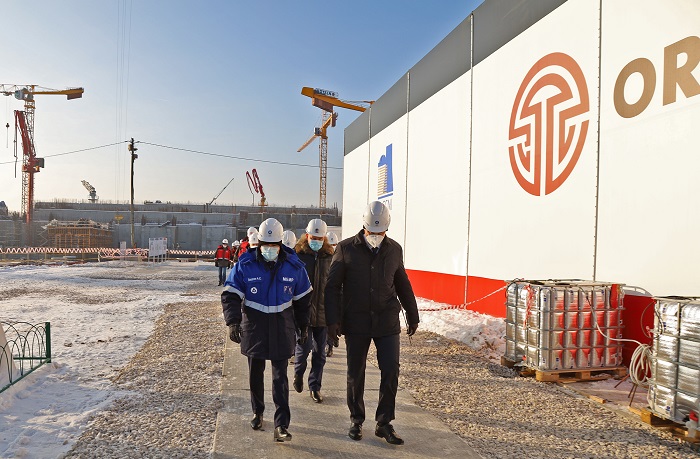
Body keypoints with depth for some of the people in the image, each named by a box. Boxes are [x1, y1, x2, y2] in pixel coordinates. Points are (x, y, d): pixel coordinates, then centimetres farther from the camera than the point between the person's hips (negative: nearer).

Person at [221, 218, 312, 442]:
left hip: (282, 328, -1)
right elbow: (230, 295, -6)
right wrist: (233, 322, -19)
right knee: (255, 373, 15)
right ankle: (257, 413, 36)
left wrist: (303, 327, 13)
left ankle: (281, 425, 2)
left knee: (280, 377, -2)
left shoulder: (293, 266, -4)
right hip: (254, 327, 1)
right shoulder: (245, 264, -8)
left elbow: (302, 298, 8)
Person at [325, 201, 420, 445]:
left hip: (387, 323, 2)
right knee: (355, 374, 9)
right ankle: (356, 421, 27)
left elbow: (403, 285, 14)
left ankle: (384, 423, 15)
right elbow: (332, 286, -2)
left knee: (391, 372, 0)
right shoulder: (346, 249, -4)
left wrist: (412, 316, 18)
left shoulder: (394, 249, 4)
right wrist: (333, 319, -9)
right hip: (356, 323, -2)